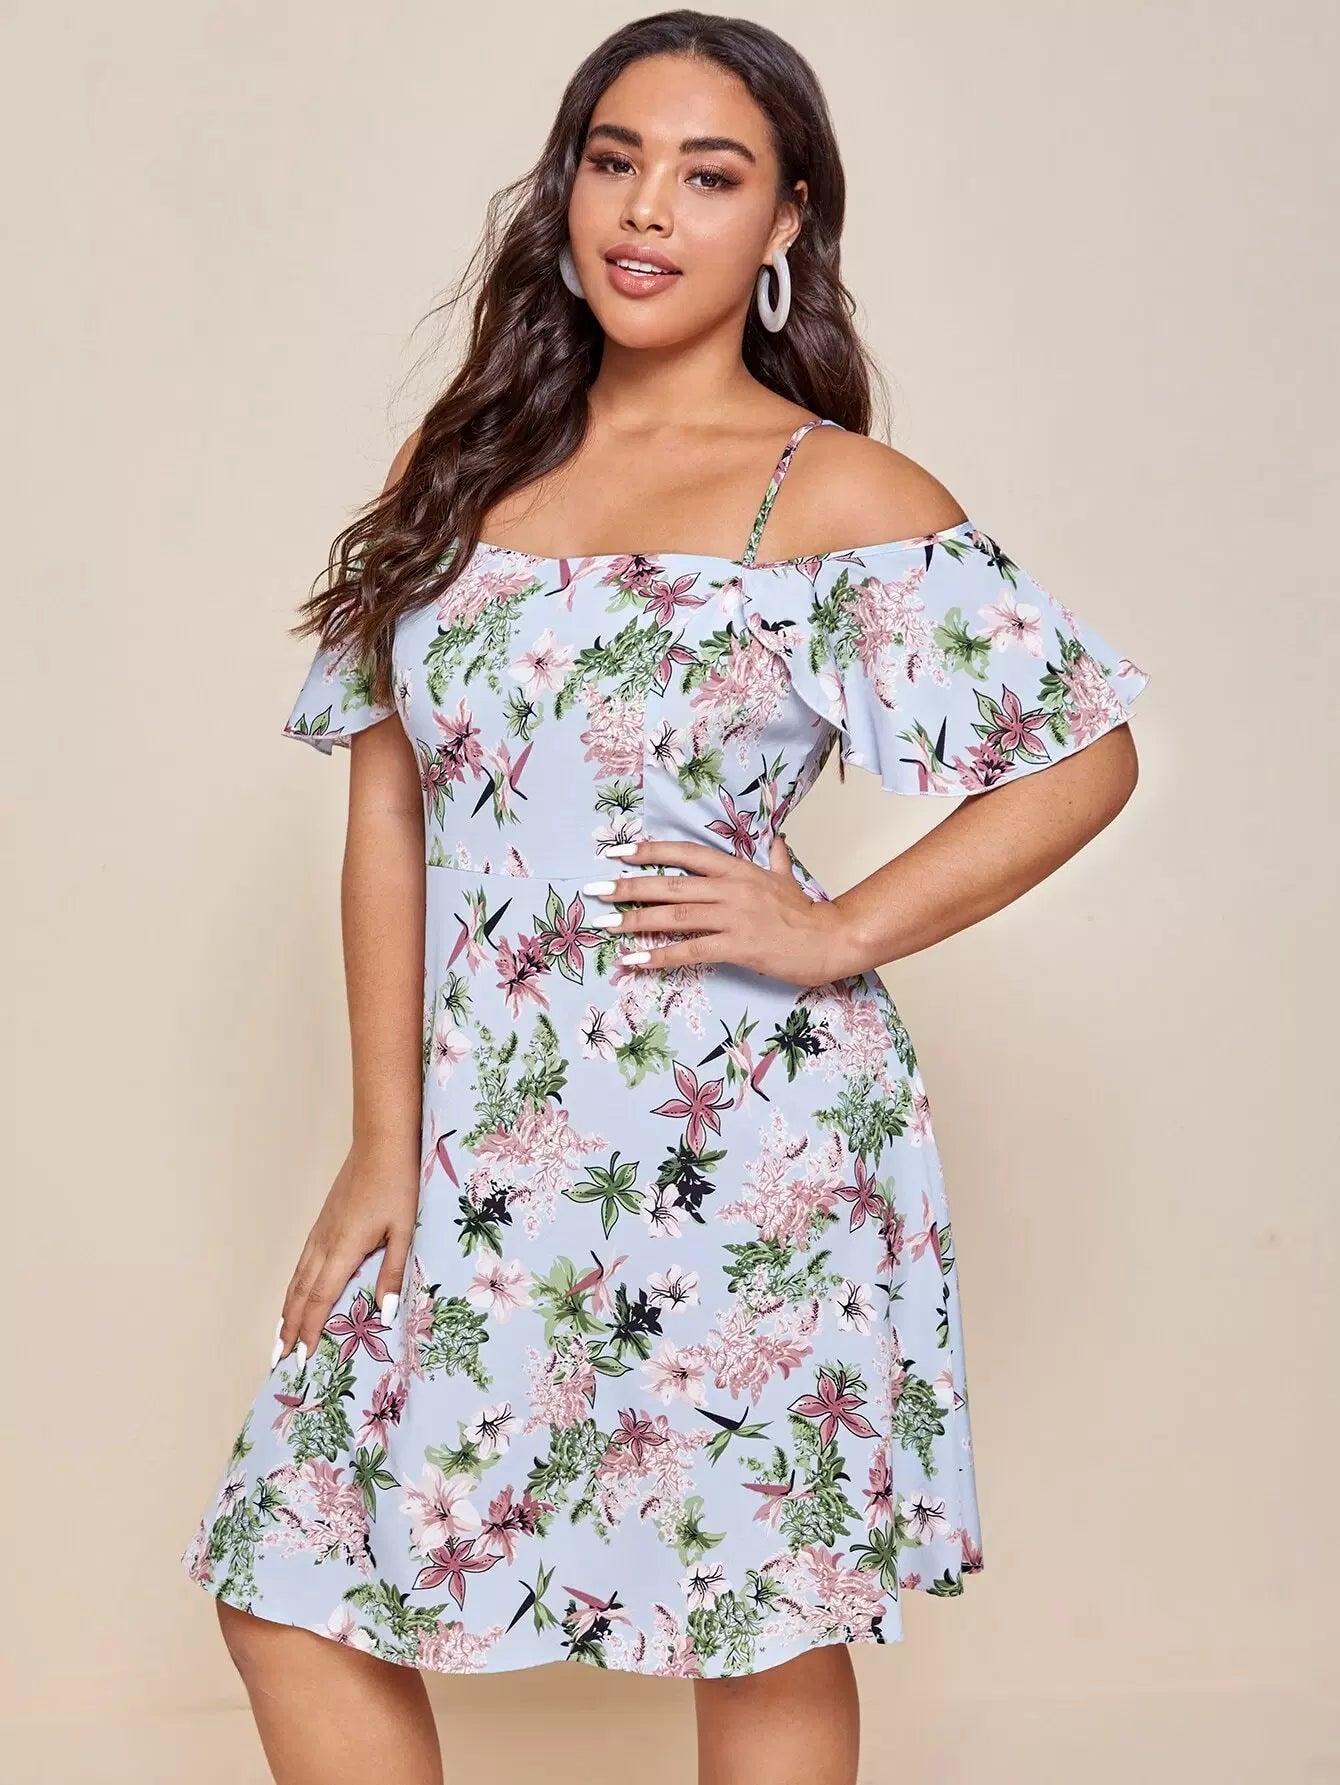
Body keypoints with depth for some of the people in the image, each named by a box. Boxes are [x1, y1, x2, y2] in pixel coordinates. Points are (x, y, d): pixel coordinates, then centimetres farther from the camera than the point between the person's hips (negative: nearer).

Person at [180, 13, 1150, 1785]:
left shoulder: (837, 494, -3)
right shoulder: (463, 463, 10)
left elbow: (1087, 756, -2)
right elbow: (388, 806, 9)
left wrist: (840, 934, -10)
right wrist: (384, 1143, 4)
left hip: (743, 1151, -4)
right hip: (487, 1146, 5)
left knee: (763, 1619, 6)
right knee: (293, 1589, 6)